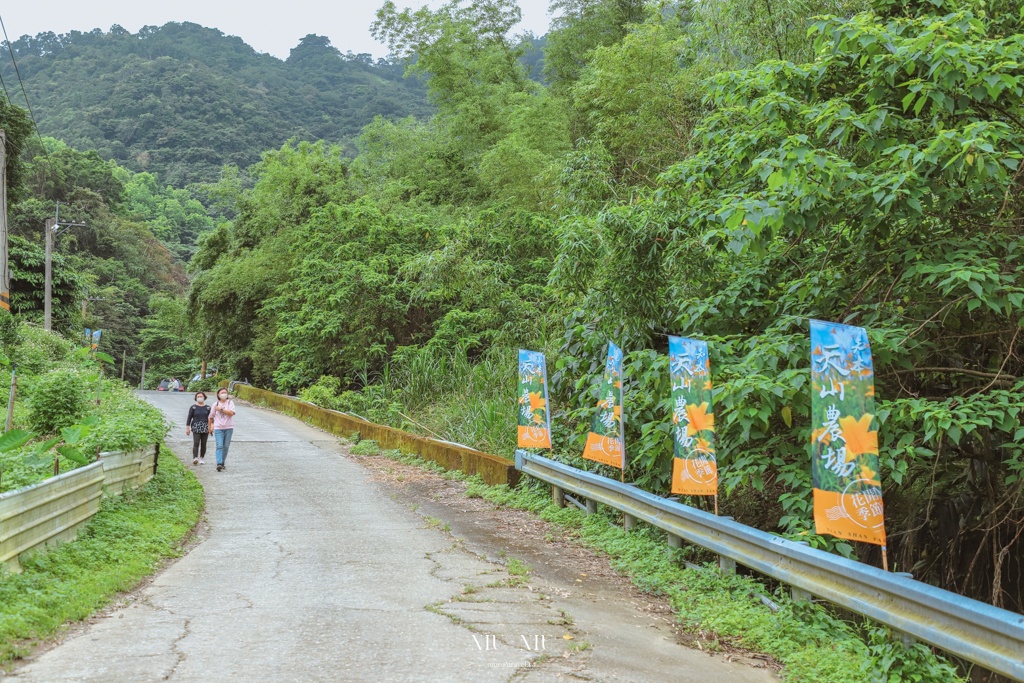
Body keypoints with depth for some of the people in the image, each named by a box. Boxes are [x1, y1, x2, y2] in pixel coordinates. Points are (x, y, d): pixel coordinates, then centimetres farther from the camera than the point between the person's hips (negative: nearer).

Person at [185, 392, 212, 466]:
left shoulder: (207, 407, 10)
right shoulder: (193, 407, 6)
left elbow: (211, 418, 9)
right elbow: (189, 418, 6)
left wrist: (211, 425, -6)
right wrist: (187, 428, 1)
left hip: (205, 428, 2)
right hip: (196, 427, -2)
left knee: (203, 444, 3)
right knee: (196, 443, -14)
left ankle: (201, 459, 12)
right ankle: (195, 458, -22)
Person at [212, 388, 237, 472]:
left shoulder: (230, 402, 0)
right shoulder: (215, 404, 5)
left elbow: (231, 413, -15)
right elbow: (212, 416, 14)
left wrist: (221, 409, -14)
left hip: (228, 428, 0)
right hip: (218, 428, 0)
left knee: (226, 446, 6)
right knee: (219, 446, -13)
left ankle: (222, 463, 19)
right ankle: (219, 464, -23)